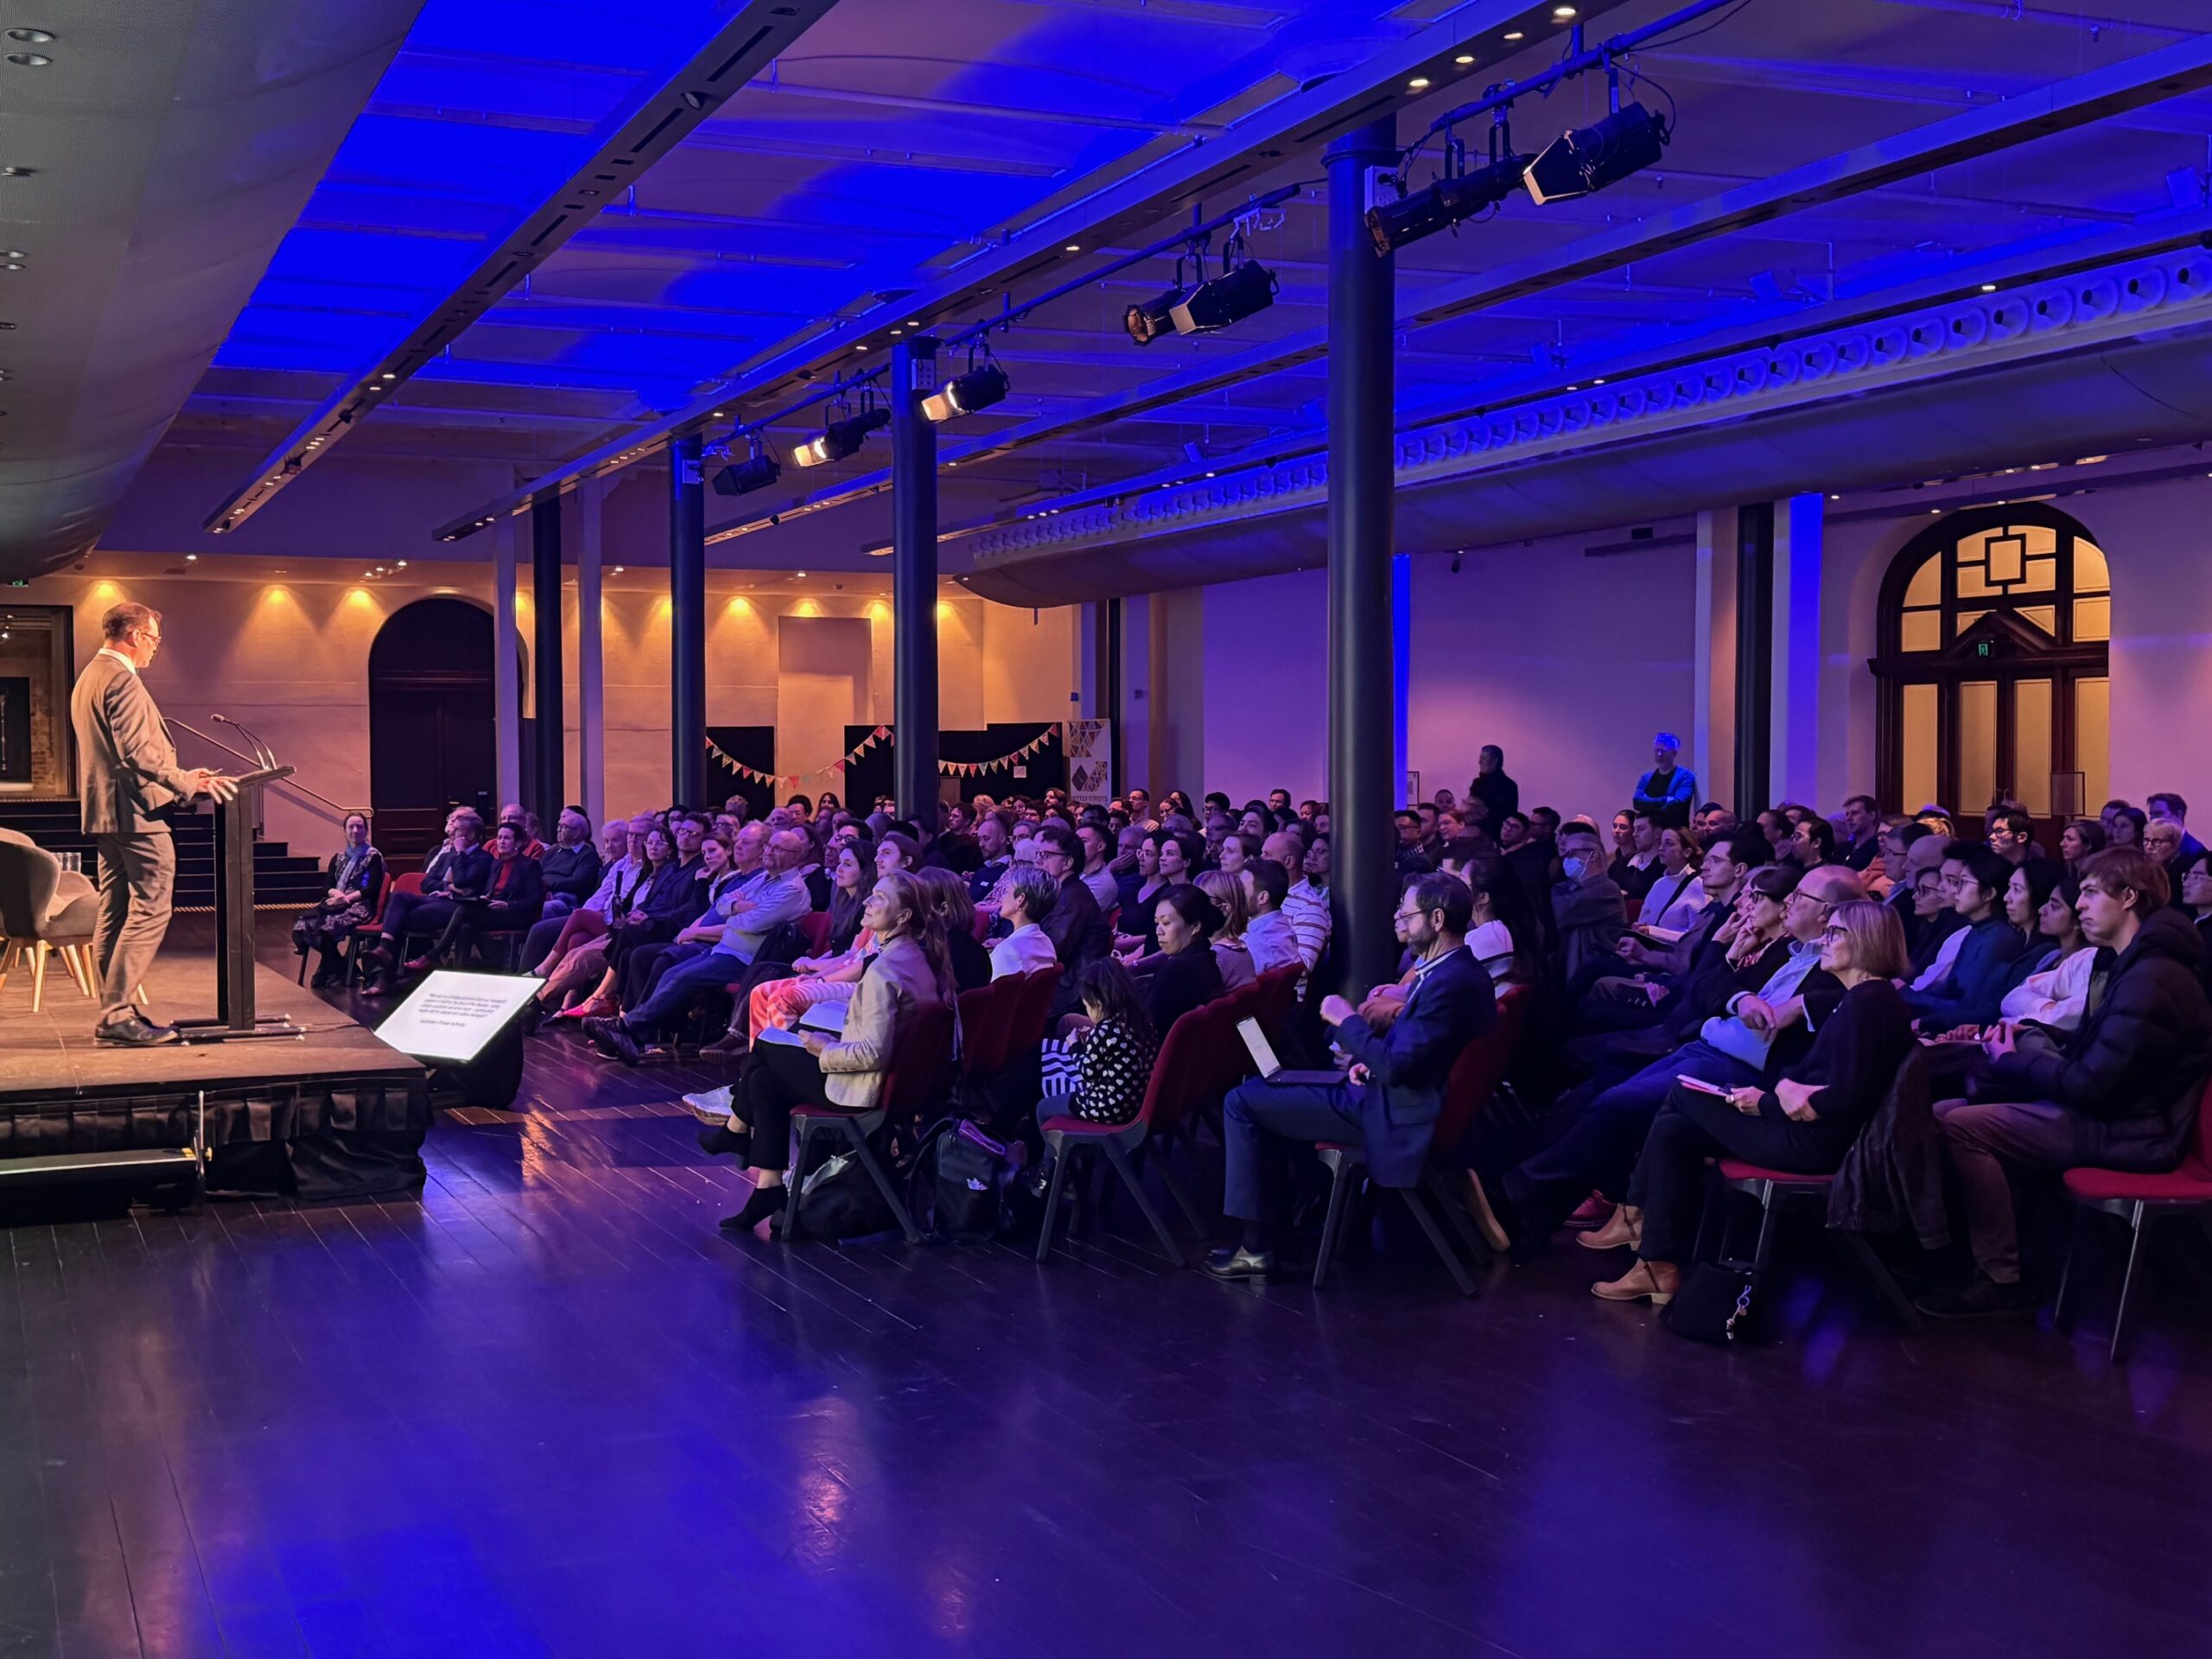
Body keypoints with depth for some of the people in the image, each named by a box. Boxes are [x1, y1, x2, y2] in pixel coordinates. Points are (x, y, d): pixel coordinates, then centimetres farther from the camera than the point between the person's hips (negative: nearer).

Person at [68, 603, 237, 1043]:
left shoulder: (89, 678, 19)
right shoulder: (122, 680, -14)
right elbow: (137, 752, -22)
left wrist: (180, 775, 22)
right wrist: (189, 783, -19)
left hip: (103, 811, 11)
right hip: (134, 810, -11)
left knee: (114, 913, 11)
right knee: (150, 909, -10)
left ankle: (113, 1012, 13)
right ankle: (118, 1012, -14)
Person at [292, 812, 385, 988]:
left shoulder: (374, 857, 5)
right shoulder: (338, 857, 23)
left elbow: (371, 889, -6)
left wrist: (346, 898, -17)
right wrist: (337, 893, -11)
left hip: (360, 906, -6)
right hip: (336, 903, 6)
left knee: (327, 928, -35)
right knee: (302, 927, -24)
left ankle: (334, 971, -10)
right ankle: (336, 968, -11)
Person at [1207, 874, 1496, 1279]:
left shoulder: (1450, 983, -25)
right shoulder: (1460, 971, 7)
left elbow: (1397, 1067, -28)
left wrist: (1347, 1020, -15)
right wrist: (1371, 1062, 3)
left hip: (1392, 1116, -11)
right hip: (1396, 1095, 11)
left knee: (1241, 1103, -9)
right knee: (1265, 1093, 24)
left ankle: (1256, 1246, -5)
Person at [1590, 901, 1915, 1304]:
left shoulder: (1867, 1003, -18)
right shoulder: (1866, 998, 14)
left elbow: (1843, 1099, -24)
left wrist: (1765, 1103, -12)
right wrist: (1780, 1089, -4)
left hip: (1814, 1142, -10)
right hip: (1814, 1134, 10)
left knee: (1683, 1096, 1)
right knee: (1673, 1130, 6)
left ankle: (1638, 1219, 12)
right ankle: (1659, 1265, 7)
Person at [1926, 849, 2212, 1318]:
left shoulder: (2151, 980, -21)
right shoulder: (2126, 963, 13)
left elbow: (2088, 1088, -23)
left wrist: (2011, 1061, -7)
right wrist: (2021, 1053, -3)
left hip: (2125, 1130, -11)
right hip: (2102, 1107, 11)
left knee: (1961, 1128, -21)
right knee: (1942, 1113, 2)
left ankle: (2001, 1280, -12)